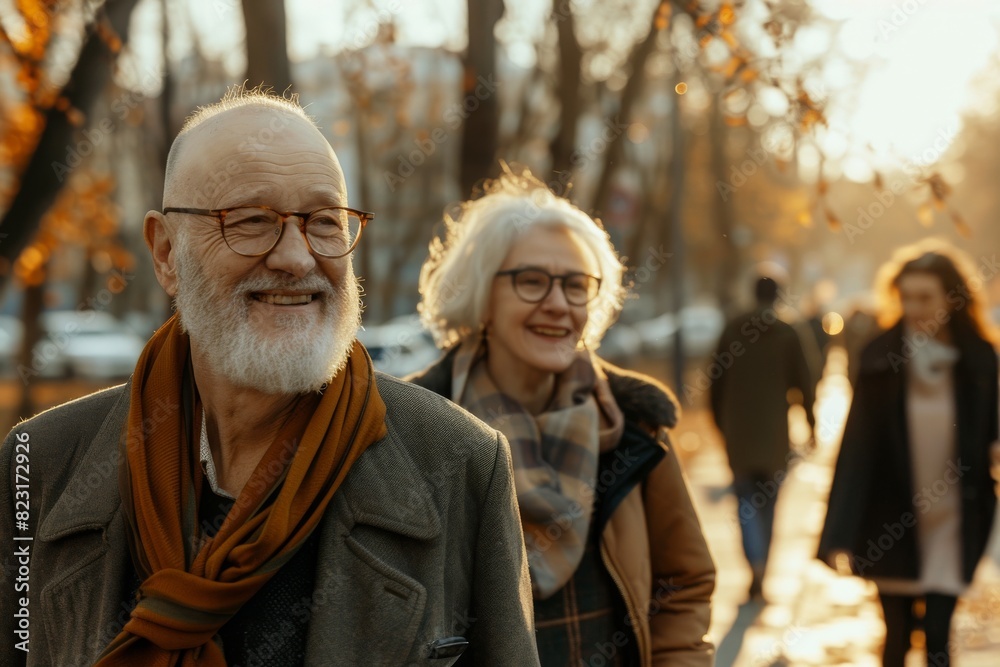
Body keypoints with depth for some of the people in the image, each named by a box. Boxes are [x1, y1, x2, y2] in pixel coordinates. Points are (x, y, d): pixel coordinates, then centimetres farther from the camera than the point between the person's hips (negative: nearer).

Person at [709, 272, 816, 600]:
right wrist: (811, 423, 13)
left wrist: (720, 424, 15)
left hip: (738, 431, 0)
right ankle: (759, 576, 17)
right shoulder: (788, 334, -4)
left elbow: (717, 383, 3)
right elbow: (803, 384, -2)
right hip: (774, 432, 0)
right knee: (767, 502, 13)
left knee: (746, 501, 4)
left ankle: (756, 565, -18)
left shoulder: (733, 329, -1)